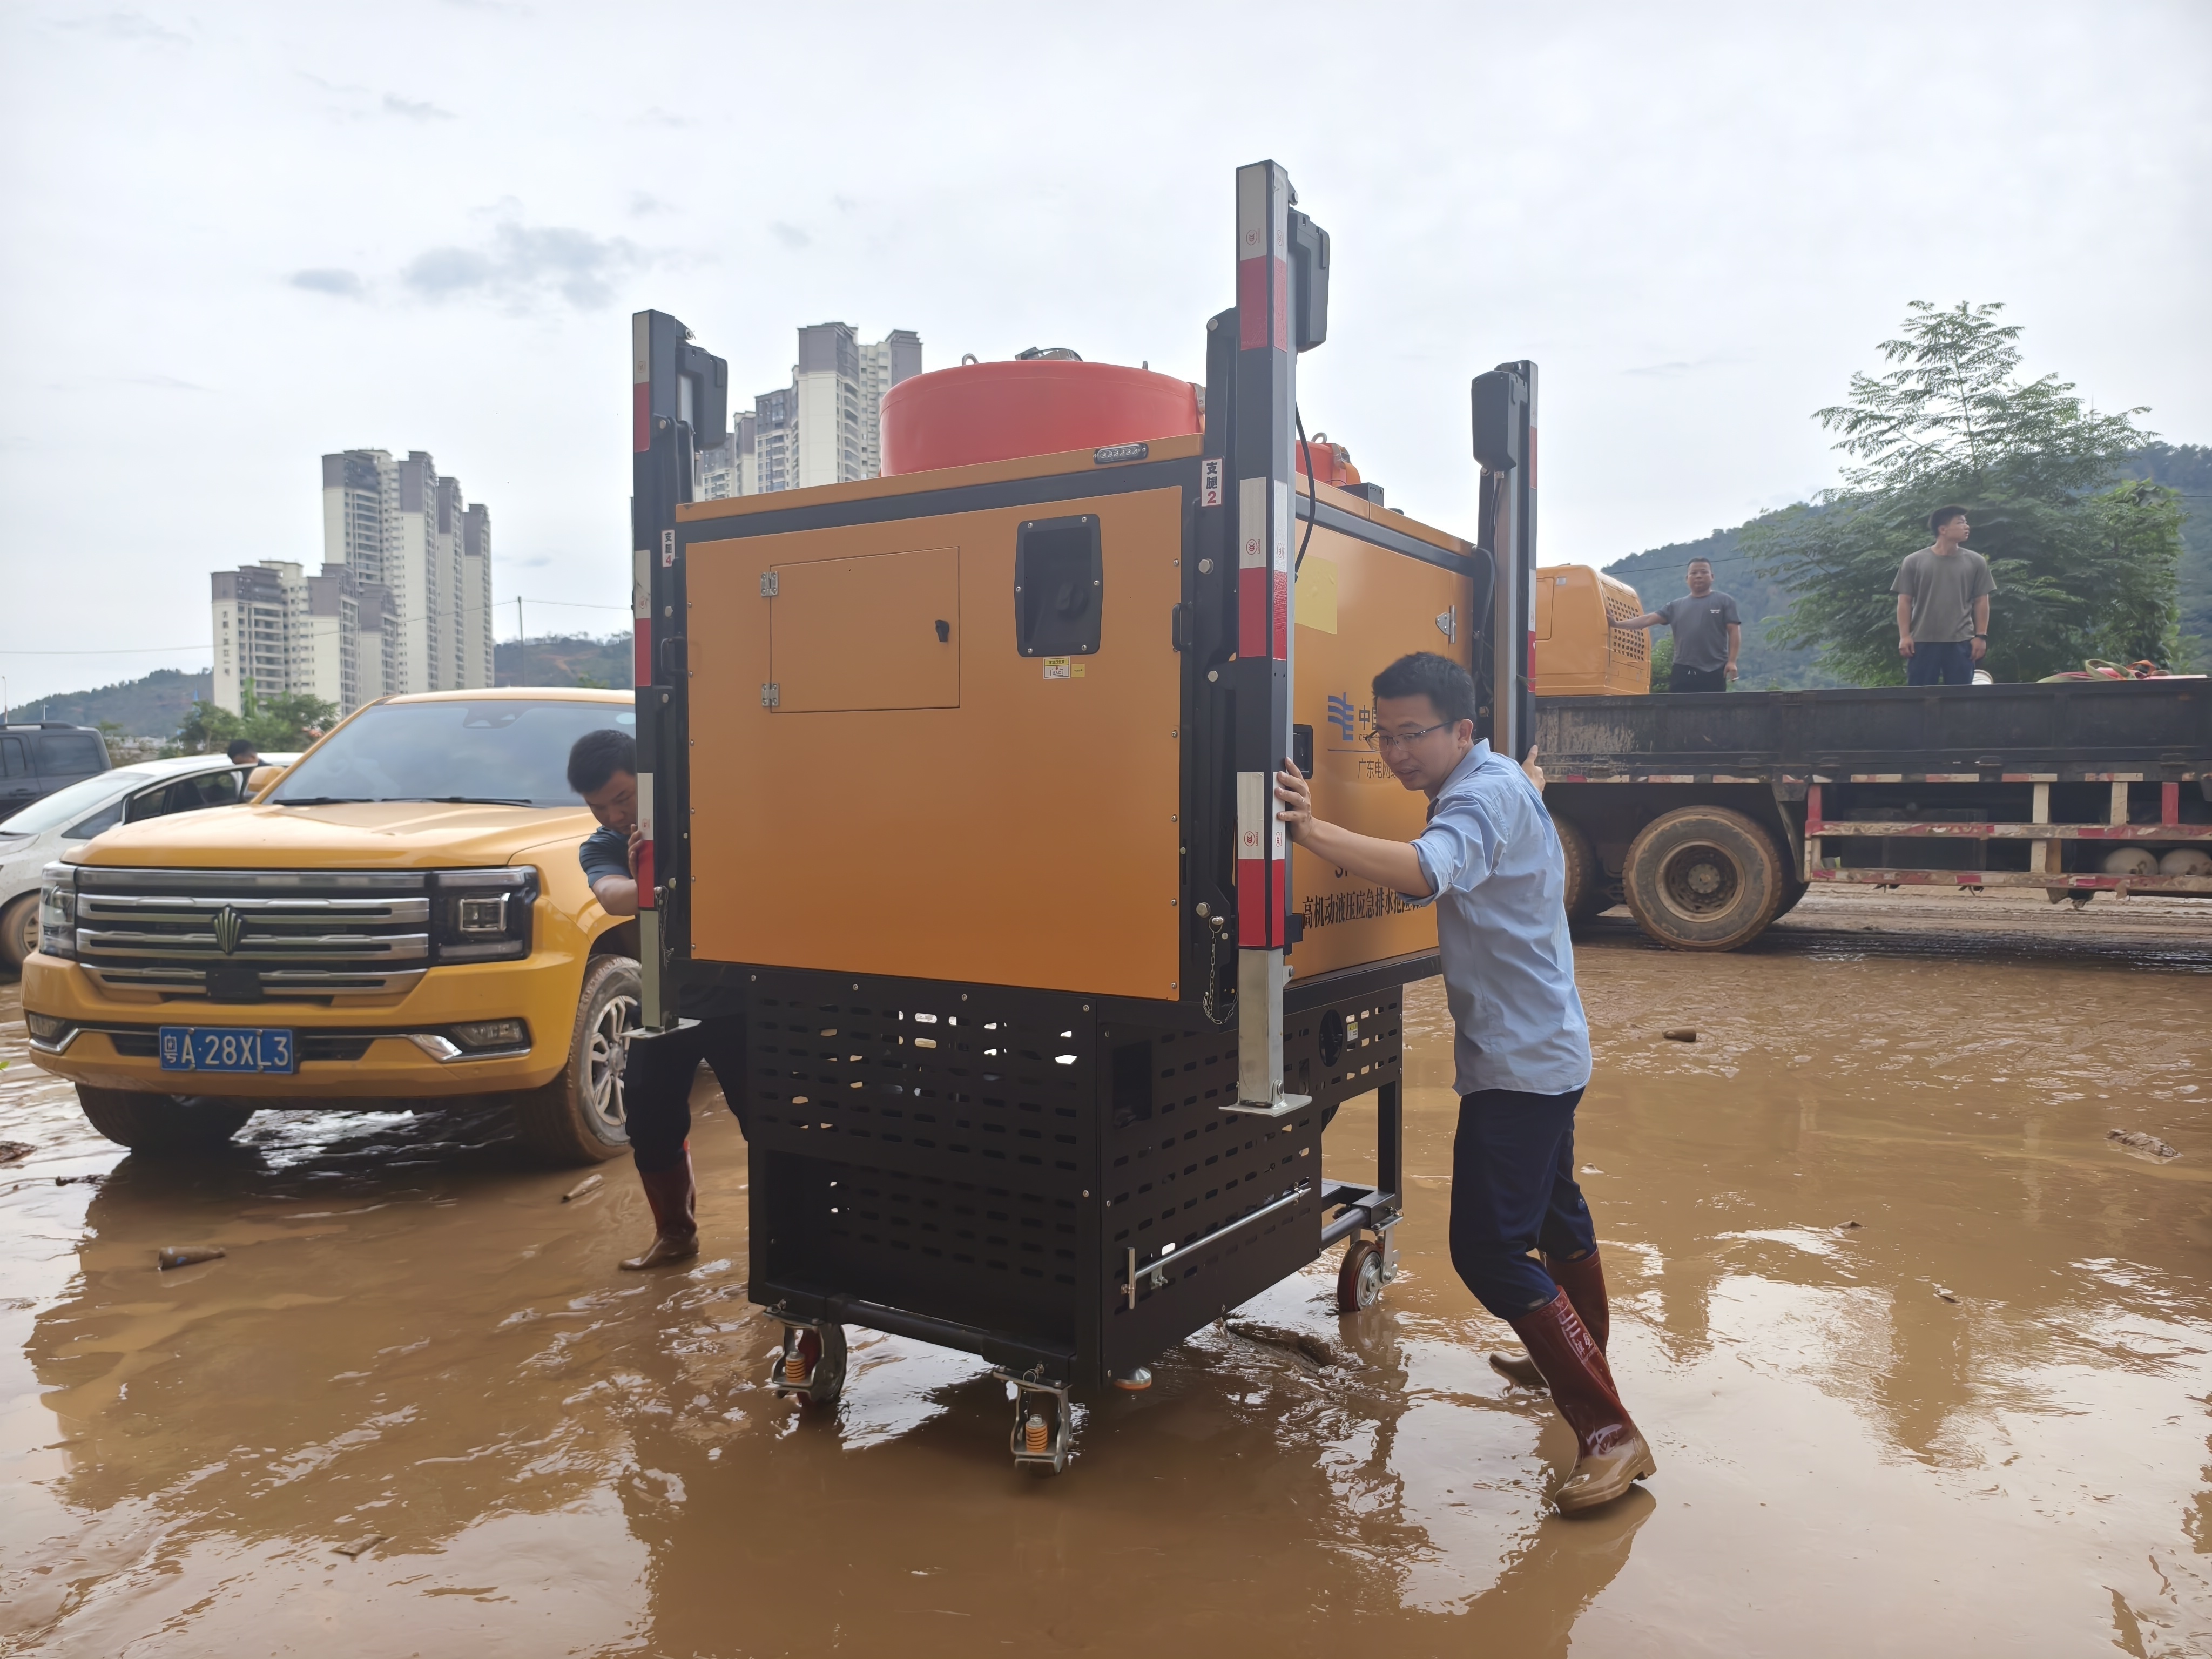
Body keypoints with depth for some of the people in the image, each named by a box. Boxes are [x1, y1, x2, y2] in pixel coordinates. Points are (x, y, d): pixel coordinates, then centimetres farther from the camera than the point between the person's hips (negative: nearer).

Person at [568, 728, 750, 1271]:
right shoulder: (601, 849, -2)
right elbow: (611, 896, -26)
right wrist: (644, 888, -49)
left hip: (734, 996, -4)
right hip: (666, 998, 5)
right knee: (649, 1120, 6)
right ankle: (675, 1232, 26)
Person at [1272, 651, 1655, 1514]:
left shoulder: (1489, 793, -22)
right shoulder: (1489, 786, 11)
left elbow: (1427, 872, -42)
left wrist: (1316, 833, -53)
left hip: (1520, 1059, -11)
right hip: (1544, 1048, 11)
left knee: (1491, 1248, -12)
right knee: (1553, 1212, 25)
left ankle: (1609, 1433, -6)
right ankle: (1577, 1359, 45)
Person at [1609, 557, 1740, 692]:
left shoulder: (1724, 601, 5)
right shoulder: (1676, 606, 14)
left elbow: (1734, 631, 0)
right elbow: (1649, 619, 8)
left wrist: (1731, 661, -9)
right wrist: (1618, 624, -1)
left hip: (1714, 671, -3)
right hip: (1683, 670, 3)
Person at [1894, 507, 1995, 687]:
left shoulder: (1975, 562, 7)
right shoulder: (1914, 562, 3)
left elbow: (1981, 601, 8)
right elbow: (1905, 601, 2)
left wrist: (1981, 636, 1)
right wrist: (1904, 636, -5)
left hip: (1961, 641, 1)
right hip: (1922, 641, -1)